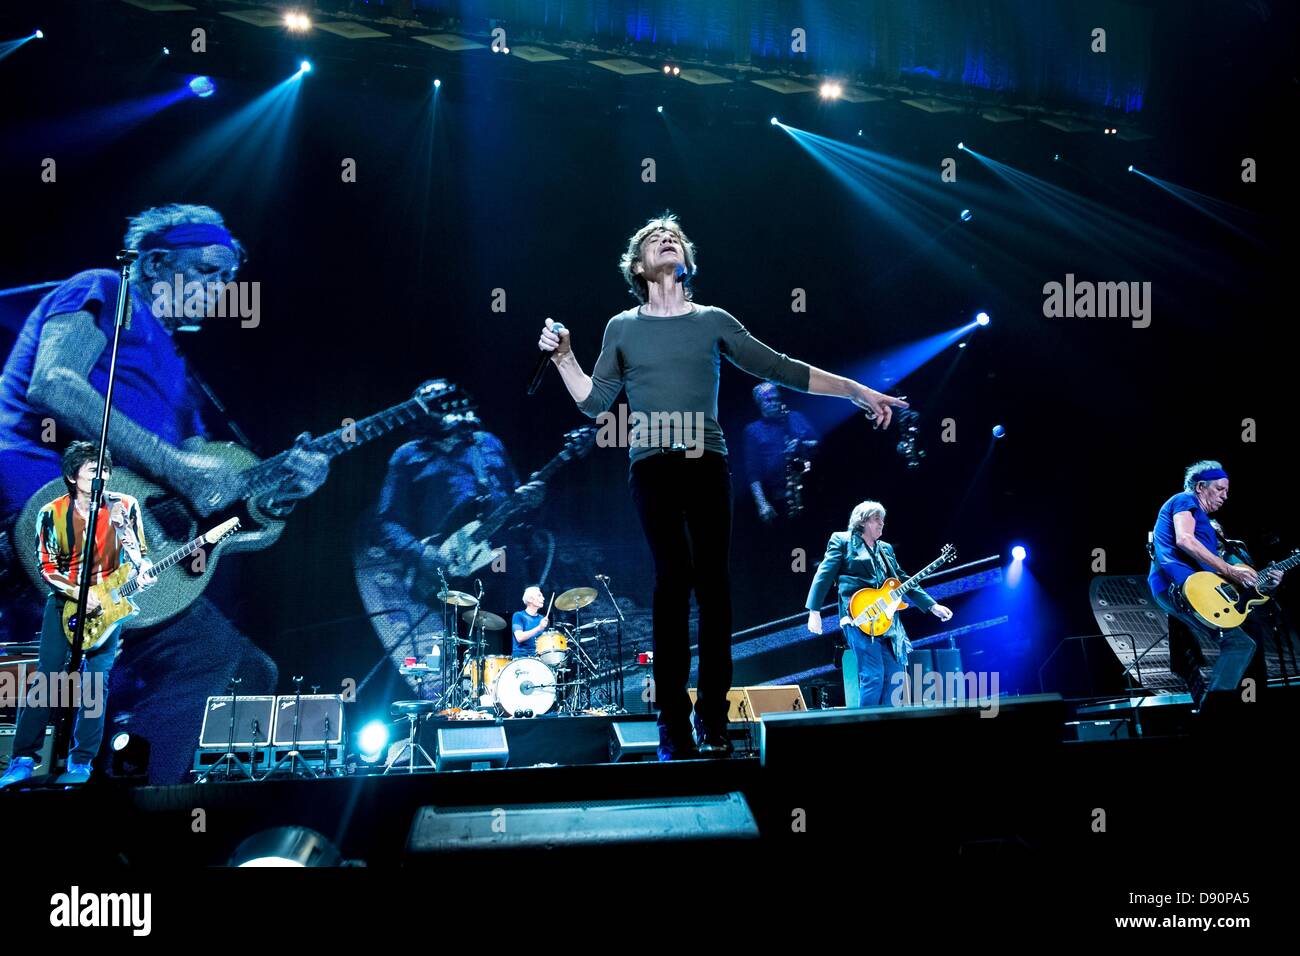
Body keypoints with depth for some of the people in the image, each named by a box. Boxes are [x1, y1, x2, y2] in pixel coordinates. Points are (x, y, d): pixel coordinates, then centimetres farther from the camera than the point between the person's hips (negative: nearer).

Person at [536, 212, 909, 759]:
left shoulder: (713, 321, 12)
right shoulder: (622, 328, 12)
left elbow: (781, 370, 11)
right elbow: (594, 403, 12)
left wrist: (859, 391, 8)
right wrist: (562, 356, -2)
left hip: (707, 463, 1)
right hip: (652, 467, -1)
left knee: (713, 580, -6)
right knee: (673, 577, -12)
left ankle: (712, 715, -1)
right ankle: (673, 718, -8)